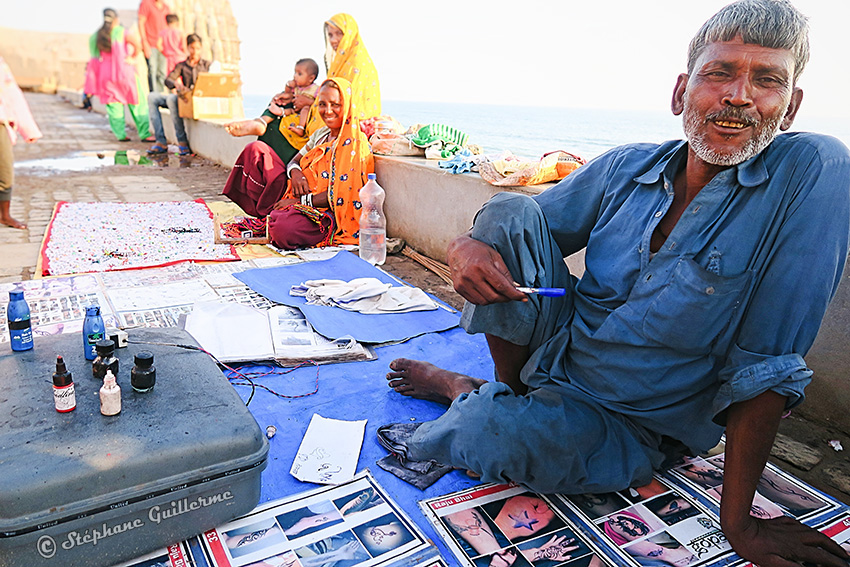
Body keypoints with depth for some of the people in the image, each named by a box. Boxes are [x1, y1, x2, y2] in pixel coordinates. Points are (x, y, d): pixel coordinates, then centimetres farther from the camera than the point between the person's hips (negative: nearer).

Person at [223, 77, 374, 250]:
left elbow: (340, 196, -20)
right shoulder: (321, 134, 12)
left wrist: (300, 201, -17)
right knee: (256, 149, 5)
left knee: (283, 229, -41)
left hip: (326, 214, -8)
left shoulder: (354, 144, -13)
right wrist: (294, 172, -7)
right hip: (296, 199, 8)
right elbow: (294, 161, 18)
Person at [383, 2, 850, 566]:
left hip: (633, 425, -3)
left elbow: (766, 360, -18)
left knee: (497, 435, -34)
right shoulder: (626, 168, -6)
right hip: (558, 346, 3)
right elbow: (507, 232, -2)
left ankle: (463, 390, 4)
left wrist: (739, 520, -15)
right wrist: (469, 249, -27)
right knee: (509, 212, -19)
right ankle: (510, 391, 1)